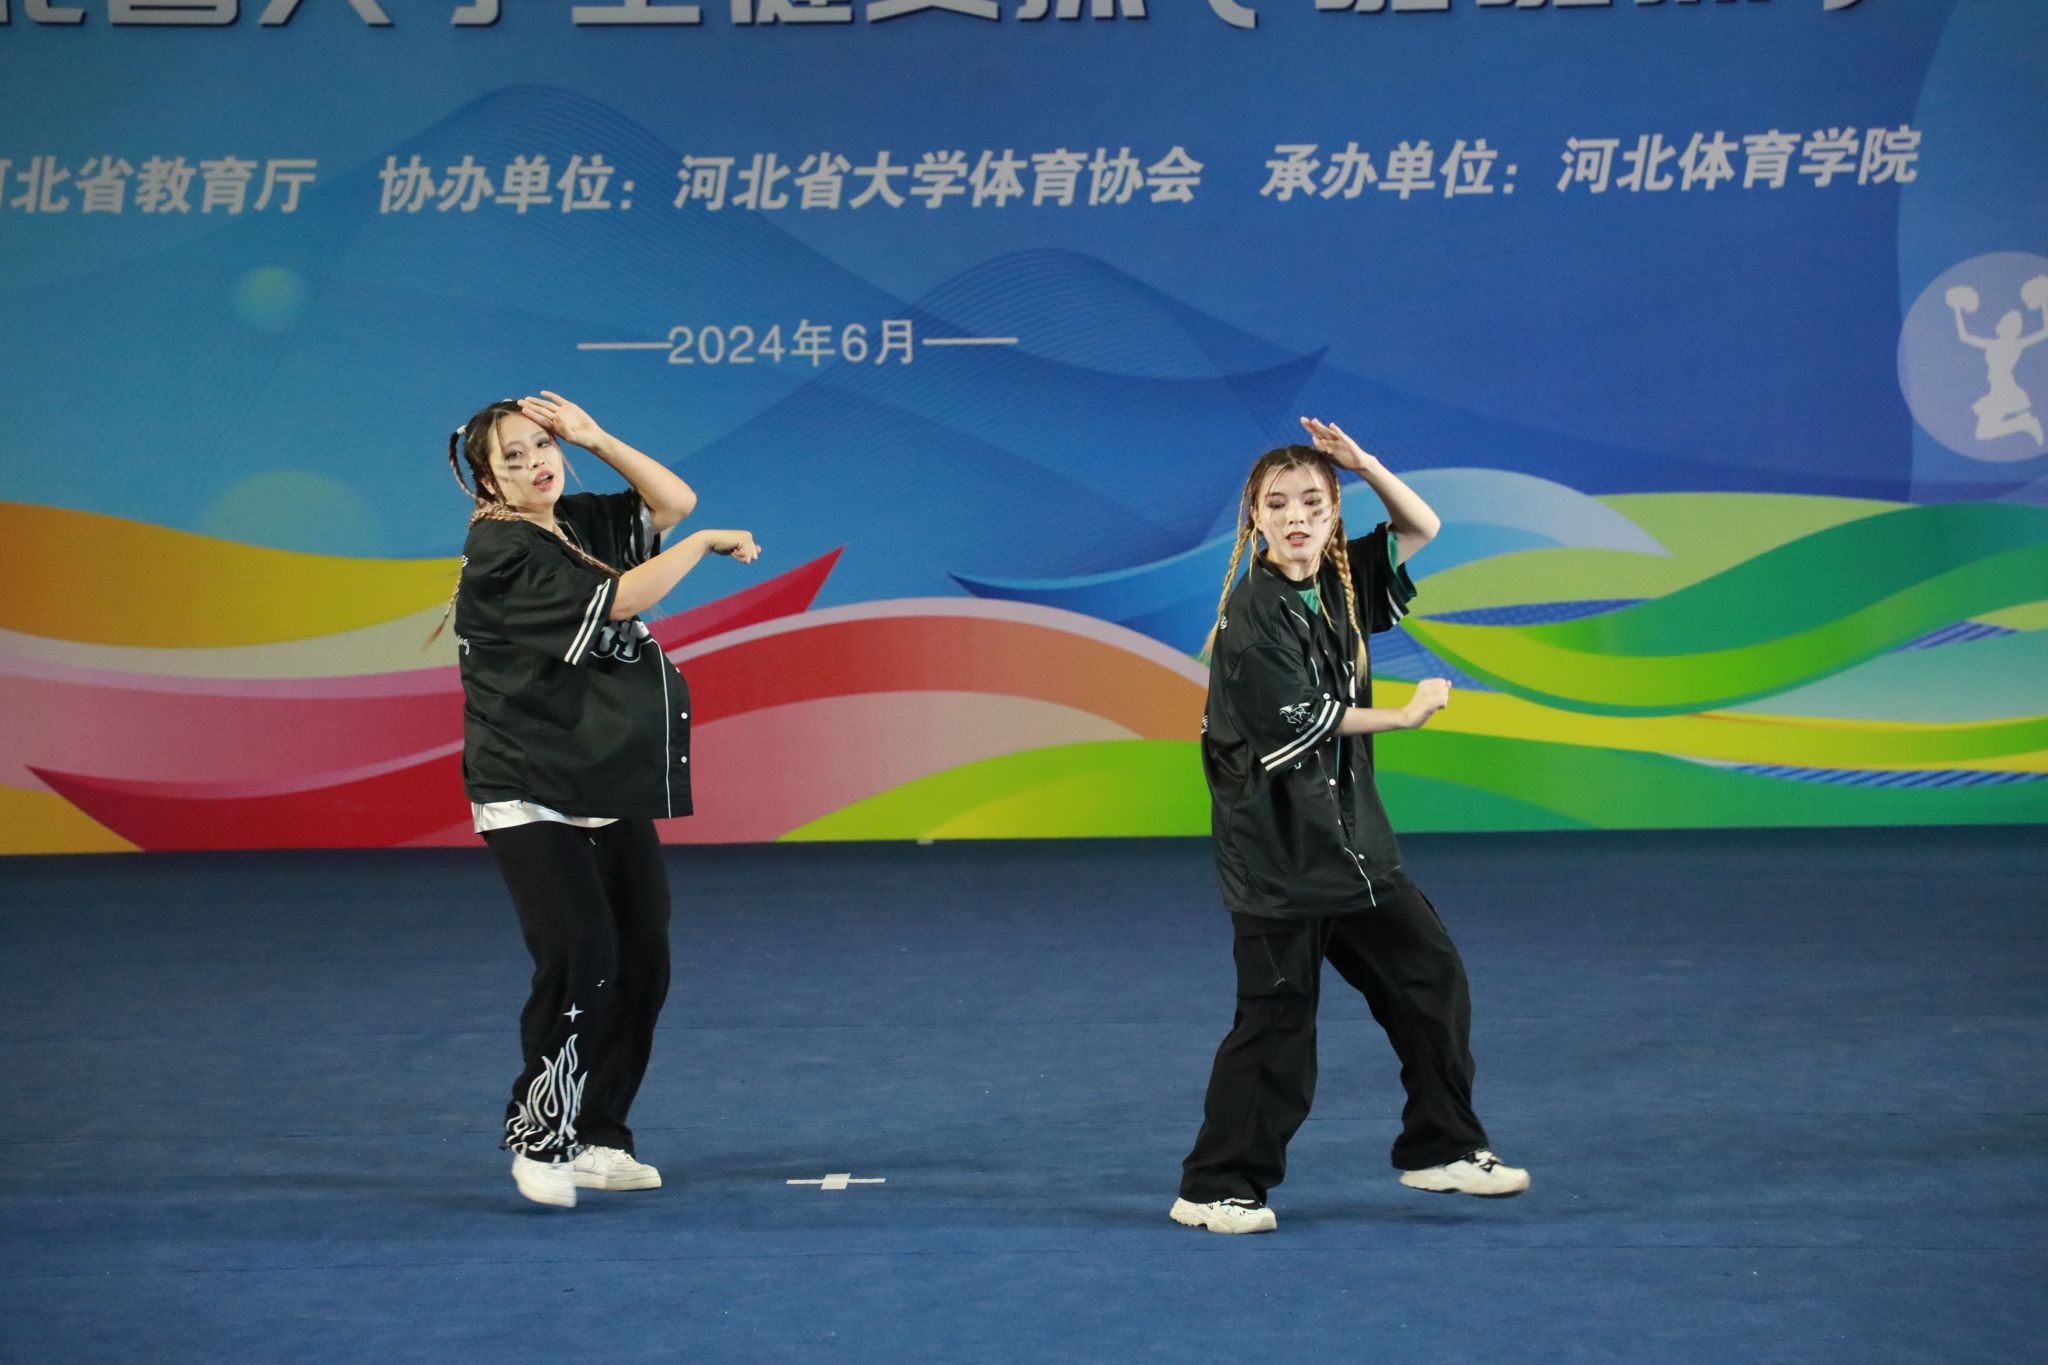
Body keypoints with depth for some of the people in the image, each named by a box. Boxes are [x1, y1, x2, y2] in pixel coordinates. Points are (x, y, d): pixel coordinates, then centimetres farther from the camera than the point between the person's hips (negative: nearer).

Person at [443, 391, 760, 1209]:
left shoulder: (582, 522, 11)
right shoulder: (501, 549, -13)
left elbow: (673, 501, 11)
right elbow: (618, 600, -20)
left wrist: (596, 438, 1)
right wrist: (707, 544, -9)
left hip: (613, 793, 8)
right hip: (529, 797, -8)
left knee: (641, 966, 5)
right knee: (581, 954, -19)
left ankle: (596, 1140, 16)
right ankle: (538, 1141, -5)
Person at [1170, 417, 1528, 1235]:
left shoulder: (1339, 584, 7)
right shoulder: (1252, 611, -15)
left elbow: (1421, 527, 12)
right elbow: (1297, 721, -17)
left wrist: (1361, 463, -4)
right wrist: (1403, 716, -7)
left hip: (1346, 827, 8)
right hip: (1274, 838, -8)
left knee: (1430, 977, 13)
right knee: (1276, 1019, -6)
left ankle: (1441, 1149, 27)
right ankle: (1215, 1190, 5)